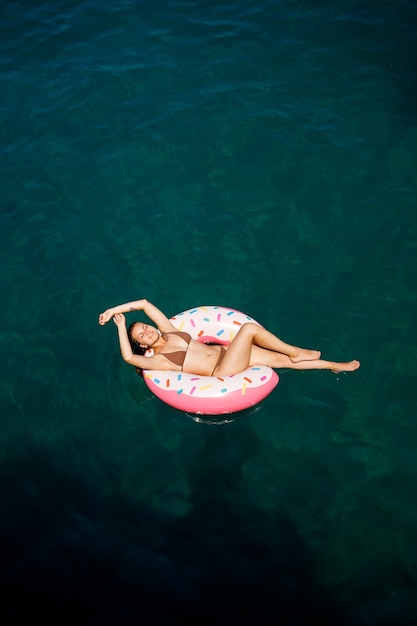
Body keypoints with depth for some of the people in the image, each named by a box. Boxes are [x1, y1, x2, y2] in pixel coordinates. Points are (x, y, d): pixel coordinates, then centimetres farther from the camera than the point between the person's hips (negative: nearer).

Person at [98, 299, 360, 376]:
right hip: (222, 372, -6)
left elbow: (145, 304, 8)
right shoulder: (158, 360, -4)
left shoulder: (168, 332, 11)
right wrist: (121, 326, -14)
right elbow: (128, 357, -20)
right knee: (249, 327, -25)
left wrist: (114, 309, 5)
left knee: (281, 359, 1)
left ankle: (334, 366, 13)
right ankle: (295, 351, -6)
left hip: (225, 352, 7)